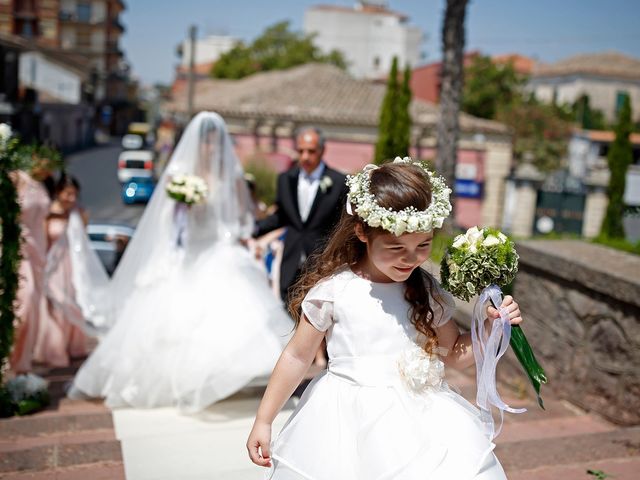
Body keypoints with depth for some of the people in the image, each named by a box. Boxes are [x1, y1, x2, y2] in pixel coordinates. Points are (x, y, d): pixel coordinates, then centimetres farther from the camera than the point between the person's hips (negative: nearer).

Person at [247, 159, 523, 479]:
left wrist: (491, 326, -3)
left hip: (418, 421, 3)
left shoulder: (427, 292, 2)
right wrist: (263, 422, 4)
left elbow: (453, 354, 14)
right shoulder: (333, 289, -9)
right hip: (347, 426, -3)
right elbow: (297, 357, 0)